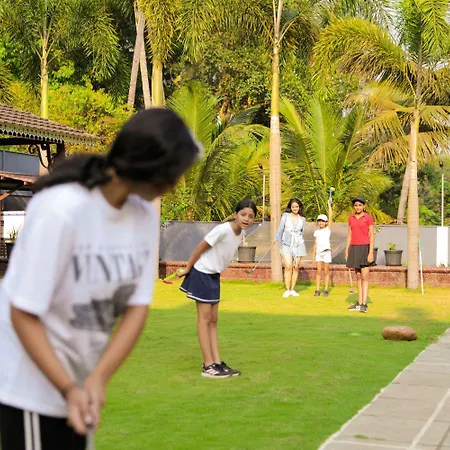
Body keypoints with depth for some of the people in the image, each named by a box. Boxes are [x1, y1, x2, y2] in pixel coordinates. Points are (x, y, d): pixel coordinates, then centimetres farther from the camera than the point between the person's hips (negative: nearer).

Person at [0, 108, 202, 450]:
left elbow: (138, 307, -6)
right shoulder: (61, 210, -24)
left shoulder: (145, 215, -4)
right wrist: (68, 389, -25)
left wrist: (98, 378, -18)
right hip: (31, 384, -6)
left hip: (80, 381, 6)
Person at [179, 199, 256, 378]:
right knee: (205, 318, -5)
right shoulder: (223, 230, -25)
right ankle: (208, 366, -2)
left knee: (213, 320, 9)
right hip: (202, 274, -8)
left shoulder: (241, 233, 0)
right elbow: (200, 248, -18)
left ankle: (217, 363, 12)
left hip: (214, 276, 9)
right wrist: (187, 269, -10)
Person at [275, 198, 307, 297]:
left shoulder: (302, 219, 7)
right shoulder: (285, 216, 1)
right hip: (287, 245, -2)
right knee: (288, 267, -13)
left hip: (298, 245, 2)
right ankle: (287, 290, -9)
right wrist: (280, 246, 4)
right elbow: (280, 230, 4)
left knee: (296, 268, 3)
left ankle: (292, 290, 11)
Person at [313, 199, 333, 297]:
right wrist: (313, 254, 10)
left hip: (326, 252, -3)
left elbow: (331, 216, -9)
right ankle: (317, 290, 2)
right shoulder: (316, 232, 11)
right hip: (318, 252, 3)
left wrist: (329, 204, -9)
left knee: (326, 272, 2)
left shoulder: (328, 229, 0)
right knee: (319, 271, 2)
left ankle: (326, 290, 6)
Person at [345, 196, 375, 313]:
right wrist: (347, 251, 8)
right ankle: (359, 303, 14)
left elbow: (372, 236, -9)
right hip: (355, 249, 6)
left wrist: (371, 252, -16)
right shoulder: (351, 218, 9)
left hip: (365, 248, -5)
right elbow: (350, 235, 12)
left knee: (365, 277, -11)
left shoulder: (369, 217, -6)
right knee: (358, 277, 10)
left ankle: (364, 304, -14)